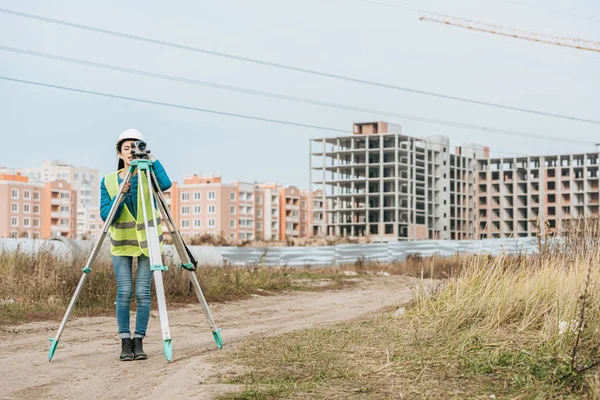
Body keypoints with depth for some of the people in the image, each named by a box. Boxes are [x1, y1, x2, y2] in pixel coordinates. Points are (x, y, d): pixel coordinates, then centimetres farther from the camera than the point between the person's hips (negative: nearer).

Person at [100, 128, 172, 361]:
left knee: (143, 292, -6)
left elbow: (165, 184, -26)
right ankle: (125, 342, 1)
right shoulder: (109, 181, 1)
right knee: (124, 292, -8)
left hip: (146, 241, -1)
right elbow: (106, 215, -6)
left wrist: (152, 159, -23)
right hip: (121, 244, 1)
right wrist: (120, 195, -20)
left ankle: (139, 341, 3)